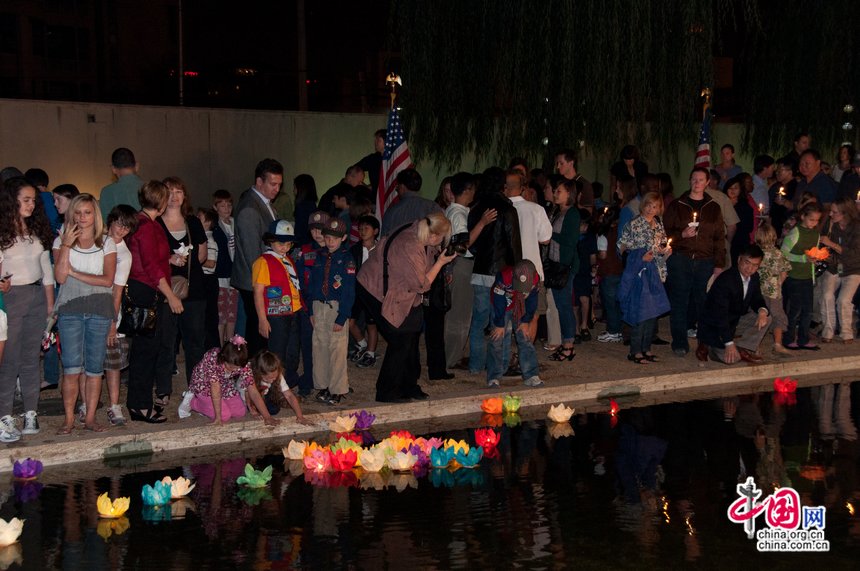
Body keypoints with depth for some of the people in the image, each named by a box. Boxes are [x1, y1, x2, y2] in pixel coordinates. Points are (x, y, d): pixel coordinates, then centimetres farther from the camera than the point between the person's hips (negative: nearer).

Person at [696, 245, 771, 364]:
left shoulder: (754, 277, -4)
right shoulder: (725, 280, -29)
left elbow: (756, 299, 8)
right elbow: (720, 314, -30)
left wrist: (762, 310, -20)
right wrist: (729, 344, -32)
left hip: (736, 322, 8)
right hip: (713, 326, -8)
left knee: (765, 318, -8)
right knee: (731, 358, -19)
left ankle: (743, 350, -2)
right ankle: (707, 346, 9)